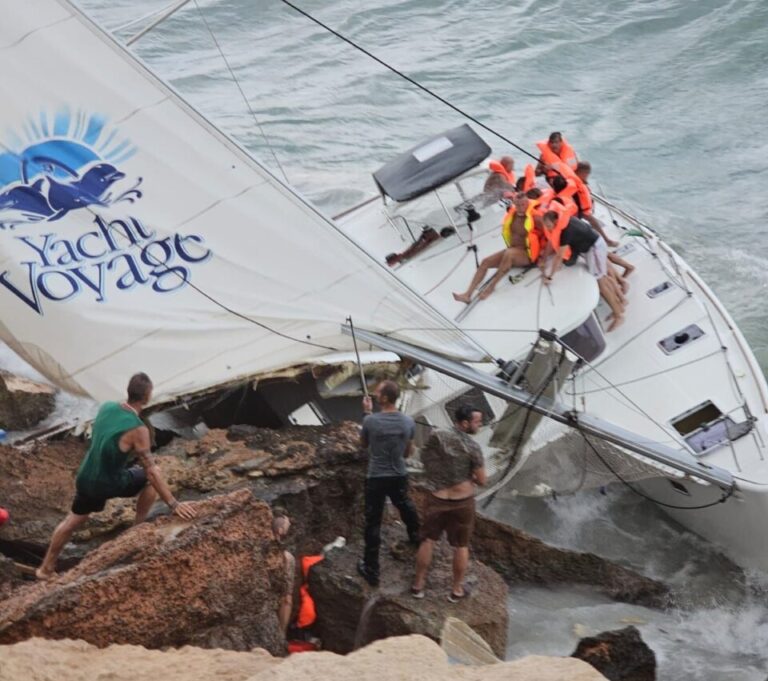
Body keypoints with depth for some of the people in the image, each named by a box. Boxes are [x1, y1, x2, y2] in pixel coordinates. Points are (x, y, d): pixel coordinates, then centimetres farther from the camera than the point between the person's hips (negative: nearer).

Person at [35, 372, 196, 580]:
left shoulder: (106, 407, -7)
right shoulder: (138, 429, -26)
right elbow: (151, 472, -23)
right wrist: (174, 504, -19)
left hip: (85, 479, 6)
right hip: (107, 485, -6)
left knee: (73, 520, 26)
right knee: (153, 477, 11)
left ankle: (46, 568, 34)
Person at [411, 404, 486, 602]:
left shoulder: (436, 436, -9)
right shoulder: (473, 447, -20)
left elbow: (425, 458, 7)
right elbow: (482, 480, -13)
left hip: (436, 499, 3)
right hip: (462, 502, -3)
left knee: (428, 541, 18)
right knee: (461, 546, 15)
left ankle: (418, 585, 28)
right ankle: (457, 589, 27)